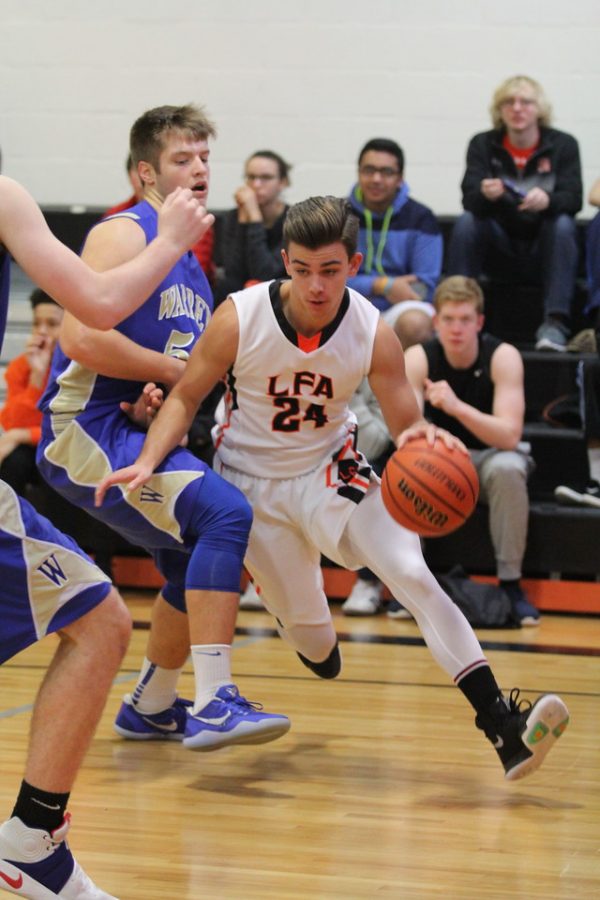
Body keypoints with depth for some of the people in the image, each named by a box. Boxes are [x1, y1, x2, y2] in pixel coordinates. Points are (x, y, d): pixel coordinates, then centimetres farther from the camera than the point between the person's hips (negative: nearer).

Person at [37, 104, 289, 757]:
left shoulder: (189, 261, 18)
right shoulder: (124, 235, -10)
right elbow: (81, 338, -24)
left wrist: (161, 399, 0)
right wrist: (178, 369, -15)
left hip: (134, 433, 10)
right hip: (86, 429, -10)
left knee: (198, 568, 22)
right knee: (226, 512, -26)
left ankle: (149, 707, 42)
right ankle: (213, 705, -28)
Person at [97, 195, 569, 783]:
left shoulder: (373, 334, -18)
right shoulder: (241, 317, -21)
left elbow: (407, 427, -14)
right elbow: (186, 397, -9)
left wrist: (424, 440, -39)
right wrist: (147, 463, -25)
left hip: (329, 469, 0)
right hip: (250, 480, 0)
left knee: (412, 574, -21)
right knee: (303, 626, 3)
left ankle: (501, 724, -26)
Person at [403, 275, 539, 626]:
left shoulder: (503, 357, -20)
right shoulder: (418, 358, -14)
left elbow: (510, 435, -30)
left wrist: (456, 406, -46)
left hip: (492, 456, -2)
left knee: (507, 468, -36)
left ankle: (511, 582, -23)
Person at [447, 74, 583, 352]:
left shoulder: (563, 145, -3)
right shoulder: (483, 145, 0)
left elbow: (573, 199, -16)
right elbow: (469, 199, -13)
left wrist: (547, 200, -40)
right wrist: (485, 195, -38)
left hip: (544, 251, -1)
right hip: (499, 251, 1)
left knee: (563, 224, -30)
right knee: (466, 222, -24)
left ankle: (555, 324, -38)